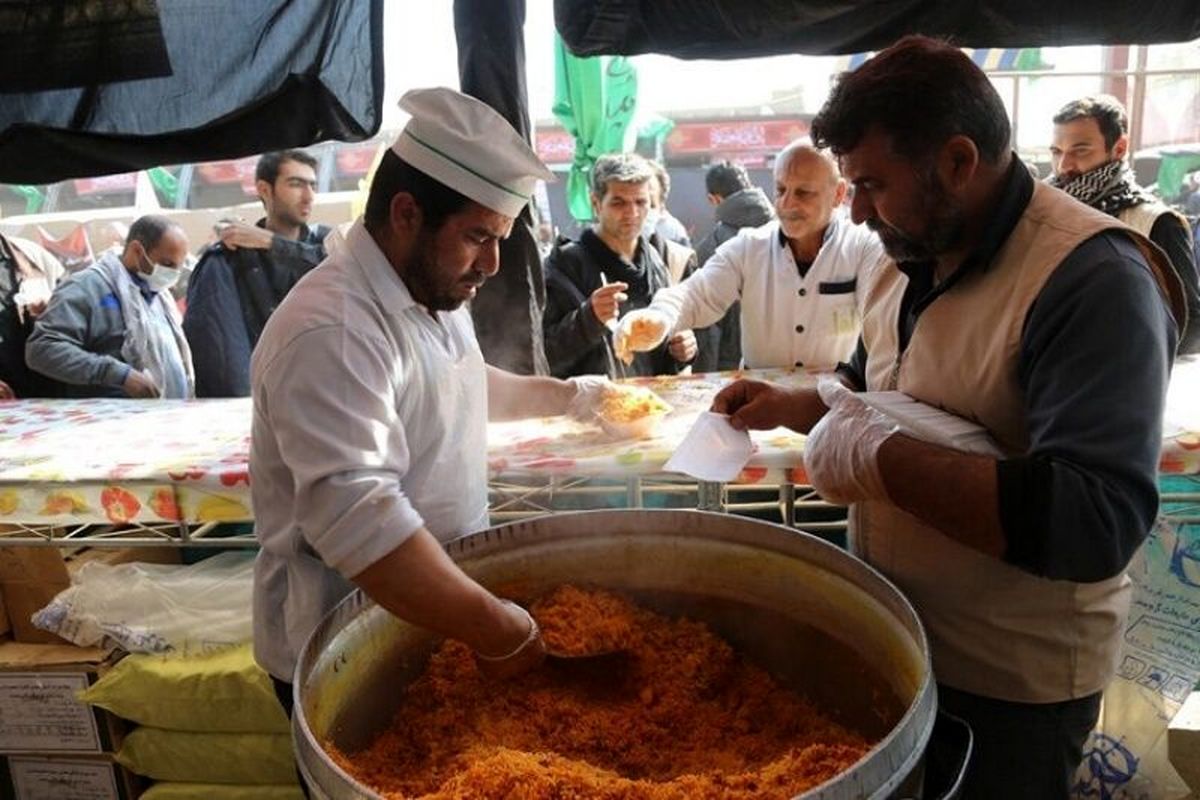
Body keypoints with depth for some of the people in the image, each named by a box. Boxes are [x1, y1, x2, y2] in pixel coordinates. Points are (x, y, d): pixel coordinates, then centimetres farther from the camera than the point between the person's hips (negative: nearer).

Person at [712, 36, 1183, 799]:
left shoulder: (1093, 279, -24)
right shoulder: (911, 262, 3)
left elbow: (1095, 523, -34)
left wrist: (878, 456, -31)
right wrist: (790, 406, 1)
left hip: (1007, 687, -7)